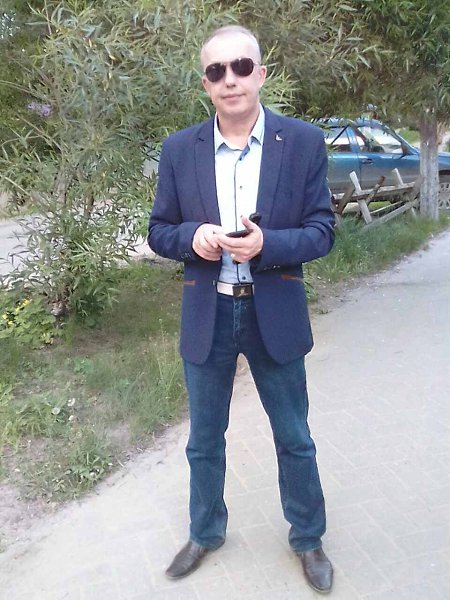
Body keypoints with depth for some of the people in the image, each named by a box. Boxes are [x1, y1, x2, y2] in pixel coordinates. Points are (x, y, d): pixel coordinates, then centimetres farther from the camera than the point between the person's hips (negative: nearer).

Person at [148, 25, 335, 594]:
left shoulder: (303, 142, -6)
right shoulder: (178, 149, -2)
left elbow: (321, 231, -5)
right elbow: (159, 231, 3)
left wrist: (265, 243, -24)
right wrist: (194, 237, -20)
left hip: (275, 315, -1)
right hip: (206, 317, 2)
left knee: (294, 440, 14)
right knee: (204, 441, 17)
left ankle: (308, 539, 38)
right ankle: (205, 533, 42)